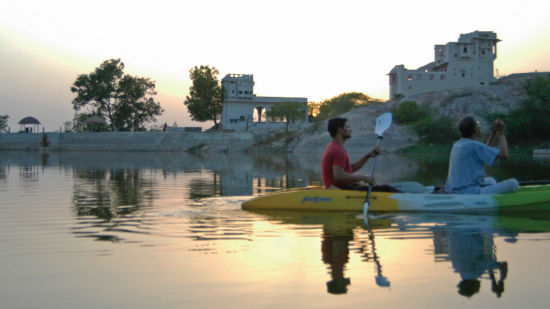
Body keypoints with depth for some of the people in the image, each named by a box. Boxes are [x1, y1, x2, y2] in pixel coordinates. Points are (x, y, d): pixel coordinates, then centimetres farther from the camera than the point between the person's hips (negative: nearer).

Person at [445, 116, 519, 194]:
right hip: (471, 194, -9)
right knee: (513, 183, -3)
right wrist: (501, 133, 3)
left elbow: (485, 152, 29)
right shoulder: (474, 145, -13)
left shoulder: (457, 145, 13)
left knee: (490, 181, 34)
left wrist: (494, 132, 24)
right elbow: (504, 155, -10)